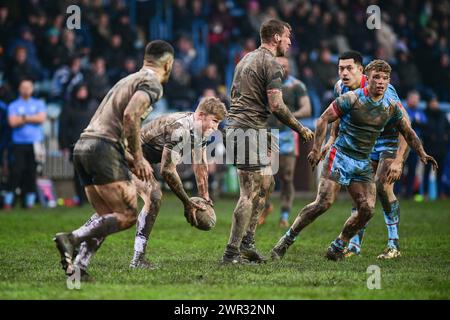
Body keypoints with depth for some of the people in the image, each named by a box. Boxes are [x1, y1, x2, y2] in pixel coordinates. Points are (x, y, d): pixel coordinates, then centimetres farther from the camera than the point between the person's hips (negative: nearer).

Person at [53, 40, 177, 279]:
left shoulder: (129, 80, 28)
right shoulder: (152, 83, -1)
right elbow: (130, 115, -17)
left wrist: (131, 160, 23)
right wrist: (138, 158, -9)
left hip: (82, 145, 9)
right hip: (104, 149, -9)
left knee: (107, 218, 9)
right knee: (127, 215, -9)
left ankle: (77, 263, -10)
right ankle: (71, 239, -24)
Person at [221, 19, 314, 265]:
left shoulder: (247, 59, 19)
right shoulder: (271, 64, -11)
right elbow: (276, 106, -18)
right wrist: (301, 130, -5)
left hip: (235, 125, 10)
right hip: (249, 131, -10)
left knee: (266, 184, 18)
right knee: (250, 194, -9)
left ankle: (246, 243, 18)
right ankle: (231, 254, -11)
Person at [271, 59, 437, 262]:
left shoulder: (392, 106, 3)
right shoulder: (352, 99, -11)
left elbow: (407, 132, 17)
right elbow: (324, 120, -7)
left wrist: (422, 154, 7)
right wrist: (316, 149, -13)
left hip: (363, 163, 5)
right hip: (340, 156, -5)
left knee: (367, 209, -7)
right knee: (324, 203, -16)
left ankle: (337, 248, 10)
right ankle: (285, 242, -5)